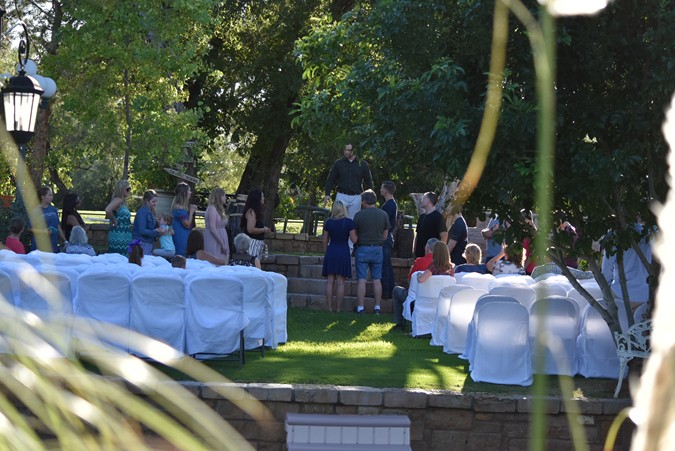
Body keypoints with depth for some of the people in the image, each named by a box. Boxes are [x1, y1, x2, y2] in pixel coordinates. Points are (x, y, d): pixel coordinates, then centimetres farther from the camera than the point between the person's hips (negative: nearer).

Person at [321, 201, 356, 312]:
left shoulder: (328, 222, 1)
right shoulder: (349, 222, -7)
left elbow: (325, 241, 5)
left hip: (331, 252, 2)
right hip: (344, 252, -2)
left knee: (330, 281, 5)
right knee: (341, 282, 1)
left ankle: (330, 308, 3)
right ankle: (338, 308, 0)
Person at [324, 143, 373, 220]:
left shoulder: (363, 164, 4)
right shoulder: (338, 163, 3)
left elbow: (368, 182, 9)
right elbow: (330, 179, 6)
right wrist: (327, 194, -3)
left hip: (356, 198, 1)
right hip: (342, 196, 0)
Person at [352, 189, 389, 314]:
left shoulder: (359, 215, -7)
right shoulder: (383, 215, 1)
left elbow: (354, 237, -7)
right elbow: (385, 236, 5)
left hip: (363, 249, -2)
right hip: (377, 248, 2)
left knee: (362, 280, 1)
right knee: (377, 280, 7)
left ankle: (360, 308, 0)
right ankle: (377, 307, 6)